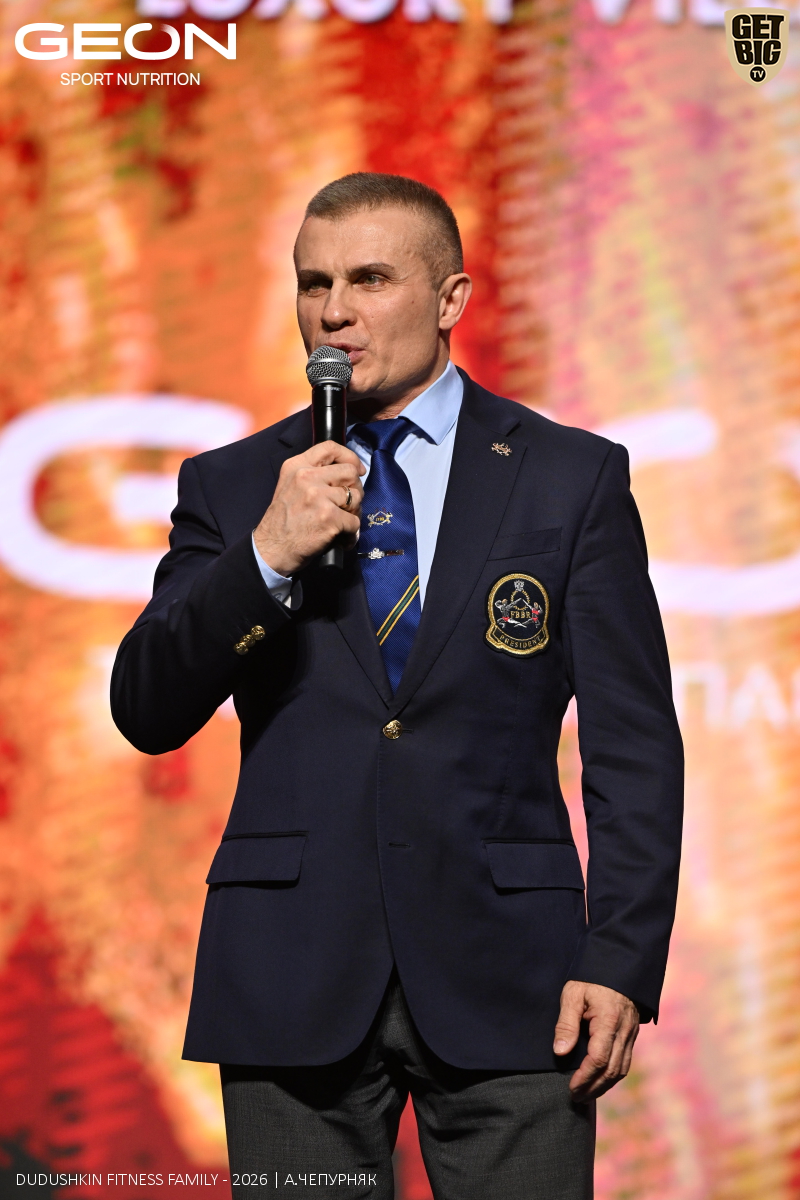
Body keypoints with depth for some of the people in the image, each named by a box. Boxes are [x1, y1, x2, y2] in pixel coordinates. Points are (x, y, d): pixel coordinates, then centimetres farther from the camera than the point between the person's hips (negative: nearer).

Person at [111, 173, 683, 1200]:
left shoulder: (572, 477, 5)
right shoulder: (231, 489, 9)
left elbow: (633, 740, 2)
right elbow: (148, 716, 2)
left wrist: (622, 960, -8)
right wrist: (266, 556, -12)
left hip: (502, 971, -1)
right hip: (292, 979, 1)